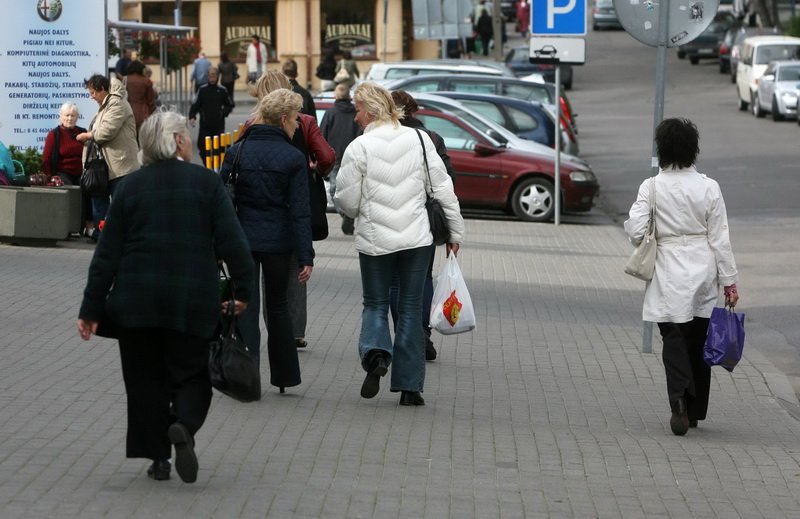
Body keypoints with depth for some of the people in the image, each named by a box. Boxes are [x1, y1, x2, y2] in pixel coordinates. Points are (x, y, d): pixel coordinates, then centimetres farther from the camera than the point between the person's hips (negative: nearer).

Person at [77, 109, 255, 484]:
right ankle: (183, 425, -20)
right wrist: (244, 290, 3)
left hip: (137, 300, 1)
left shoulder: (130, 186, 3)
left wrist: (92, 308, 4)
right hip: (192, 299, -1)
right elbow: (231, 241, -6)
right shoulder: (207, 182, -1)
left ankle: (158, 457, 8)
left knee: (146, 378, 11)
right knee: (190, 374, 9)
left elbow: (108, 252, 2)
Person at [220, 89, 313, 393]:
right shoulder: (293, 158, -7)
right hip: (278, 242, 0)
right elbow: (300, 212, -8)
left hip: (242, 239, 0)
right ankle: (284, 375, 22)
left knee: (245, 308, 4)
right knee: (277, 305, 15)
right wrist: (306, 256, -6)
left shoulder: (237, 152, -1)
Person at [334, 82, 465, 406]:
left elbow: (347, 201, -5)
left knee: (375, 304, 13)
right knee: (411, 308, 9)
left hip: (374, 240, -2)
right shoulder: (419, 139, -1)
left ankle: (376, 355, -16)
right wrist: (455, 231, 11)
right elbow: (443, 188, 2)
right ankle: (408, 386, 7)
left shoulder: (358, 148, -9)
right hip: (416, 239, 2)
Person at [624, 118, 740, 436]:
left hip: (669, 275, -2)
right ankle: (695, 410, 21)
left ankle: (679, 400, -20)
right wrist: (729, 280, 4)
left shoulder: (651, 188, -8)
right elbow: (720, 238, -2)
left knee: (674, 339, 2)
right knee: (699, 339, 13)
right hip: (703, 272, 2)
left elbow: (636, 231, -12)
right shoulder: (709, 188, -4)